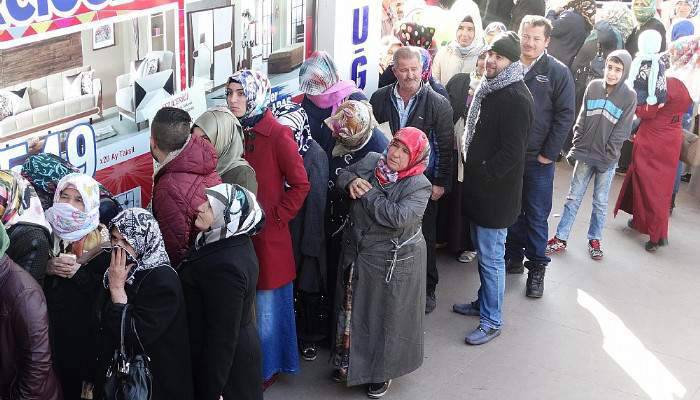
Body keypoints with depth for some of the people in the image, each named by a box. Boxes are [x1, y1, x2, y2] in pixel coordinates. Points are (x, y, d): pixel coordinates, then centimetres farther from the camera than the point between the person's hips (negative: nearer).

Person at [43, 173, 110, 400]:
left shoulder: (99, 237, -5)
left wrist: (76, 271, -21)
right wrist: (48, 268, -14)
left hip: (84, 326, -3)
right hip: (49, 320, 3)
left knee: (80, 375, 3)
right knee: (54, 375, 7)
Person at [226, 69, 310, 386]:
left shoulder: (278, 136, -13)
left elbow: (300, 184, -11)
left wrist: (276, 217, -12)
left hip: (268, 233, -5)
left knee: (267, 303, 7)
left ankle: (269, 365, 25)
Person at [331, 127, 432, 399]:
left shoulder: (419, 186, -18)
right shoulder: (370, 161, -2)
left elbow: (398, 217, -31)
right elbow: (342, 175, 13)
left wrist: (368, 194, -22)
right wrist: (351, 182, -11)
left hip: (393, 263, -5)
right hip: (356, 253, 6)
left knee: (387, 316, 10)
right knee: (353, 310, 20)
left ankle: (383, 371, 31)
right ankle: (350, 363, 42)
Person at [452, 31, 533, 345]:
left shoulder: (517, 99, -19)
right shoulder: (491, 89, 11)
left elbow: (511, 152, -22)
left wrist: (483, 174, -16)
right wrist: (472, 166, 13)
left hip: (496, 192, -9)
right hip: (479, 187, 9)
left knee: (491, 257, 0)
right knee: (483, 252, 21)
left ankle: (492, 320, 11)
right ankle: (484, 302, 36)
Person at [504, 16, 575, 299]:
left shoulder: (558, 72, -5)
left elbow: (565, 115, -6)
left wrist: (549, 153, -9)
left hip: (538, 159, -3)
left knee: (536, 215, 5)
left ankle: (536, 267, 15)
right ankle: (514, 257, 28)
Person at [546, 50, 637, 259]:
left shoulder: (629, 96, -8)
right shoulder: (593, 87, -1)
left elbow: (621, 131, -8)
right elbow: (582, 119, 5)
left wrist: (607, 156, -11)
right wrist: (577, 146, -1)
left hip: (607, 159, -2)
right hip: (584, 154, 2)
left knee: (600, 202, 9)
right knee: (573, 197, 6)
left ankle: (594, 240, 23)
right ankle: (560, 238, 12)